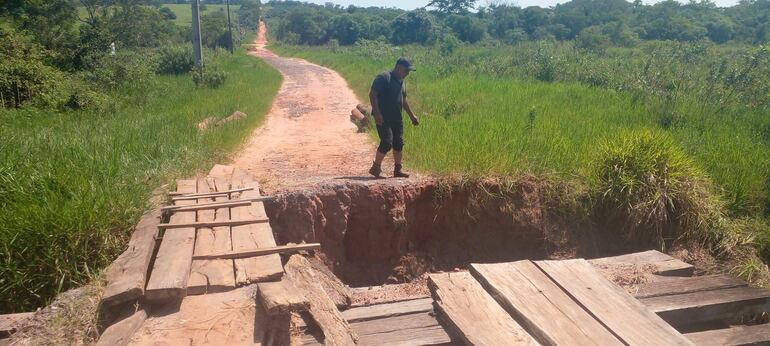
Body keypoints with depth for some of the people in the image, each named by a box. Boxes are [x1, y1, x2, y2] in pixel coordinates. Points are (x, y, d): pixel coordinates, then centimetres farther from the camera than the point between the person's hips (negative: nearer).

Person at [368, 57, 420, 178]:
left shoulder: (401, 82, 16)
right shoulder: (383, 78, -10)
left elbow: (404, 100, 26)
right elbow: (372, 94, -16)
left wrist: (412, 115, 24)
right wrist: (377, 113, -23)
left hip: (397, 118, 8)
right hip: (383, 118, -8)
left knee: (399, 143, 7)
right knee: (387, 143, -12)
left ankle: (398, 169, 18)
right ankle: (375, 168, 2)